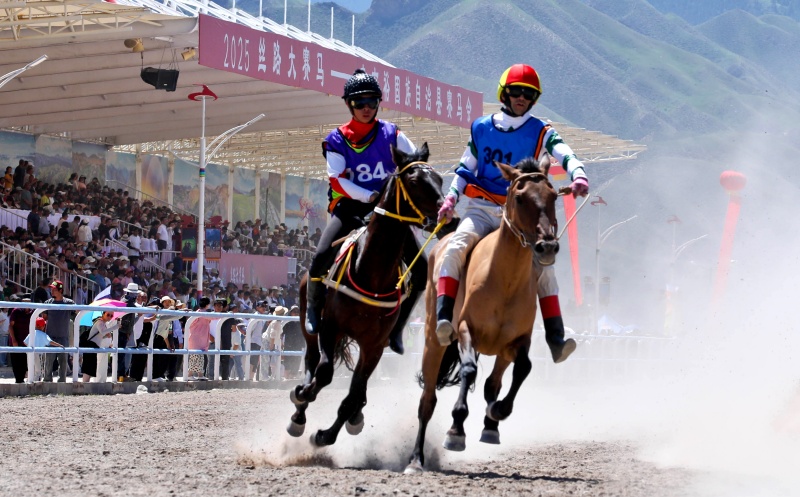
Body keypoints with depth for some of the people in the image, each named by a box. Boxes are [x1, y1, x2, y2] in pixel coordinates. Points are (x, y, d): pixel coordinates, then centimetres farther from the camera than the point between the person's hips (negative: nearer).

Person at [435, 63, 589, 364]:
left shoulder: (541, 133, 3)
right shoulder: (481, 128, 9)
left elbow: (566, 155, -13)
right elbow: (465, 168, 16)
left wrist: (578, 176, -35)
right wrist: (451, 196, -1)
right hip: (481, 209, 0)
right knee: (457, 245, -27)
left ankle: (555, 338, -13)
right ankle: (443, 317, -32)